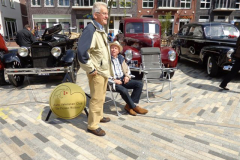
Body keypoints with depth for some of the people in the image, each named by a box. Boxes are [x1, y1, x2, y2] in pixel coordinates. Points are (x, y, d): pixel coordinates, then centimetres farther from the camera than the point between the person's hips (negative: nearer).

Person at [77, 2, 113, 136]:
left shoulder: (102, 30, 12)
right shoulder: (90, 30, -19)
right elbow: (81, 52, -29)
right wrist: (91, 69, -22)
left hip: (104, 70, 9)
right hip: (96, 72, -9)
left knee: (101, 97, 20)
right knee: (97, 99, -1)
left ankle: (99, 116, 38)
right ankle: (93, 126, 12)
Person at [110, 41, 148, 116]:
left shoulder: (121, 58, 17)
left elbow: (126, 69, 26)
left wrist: (127, 76, 5)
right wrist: (114, 80, -18)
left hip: (122, 79, 7)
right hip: (113, 81, -7)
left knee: (139, 84, -8)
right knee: (124, 90, -34)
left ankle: (129, 106, -8)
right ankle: (134, 107, -9)